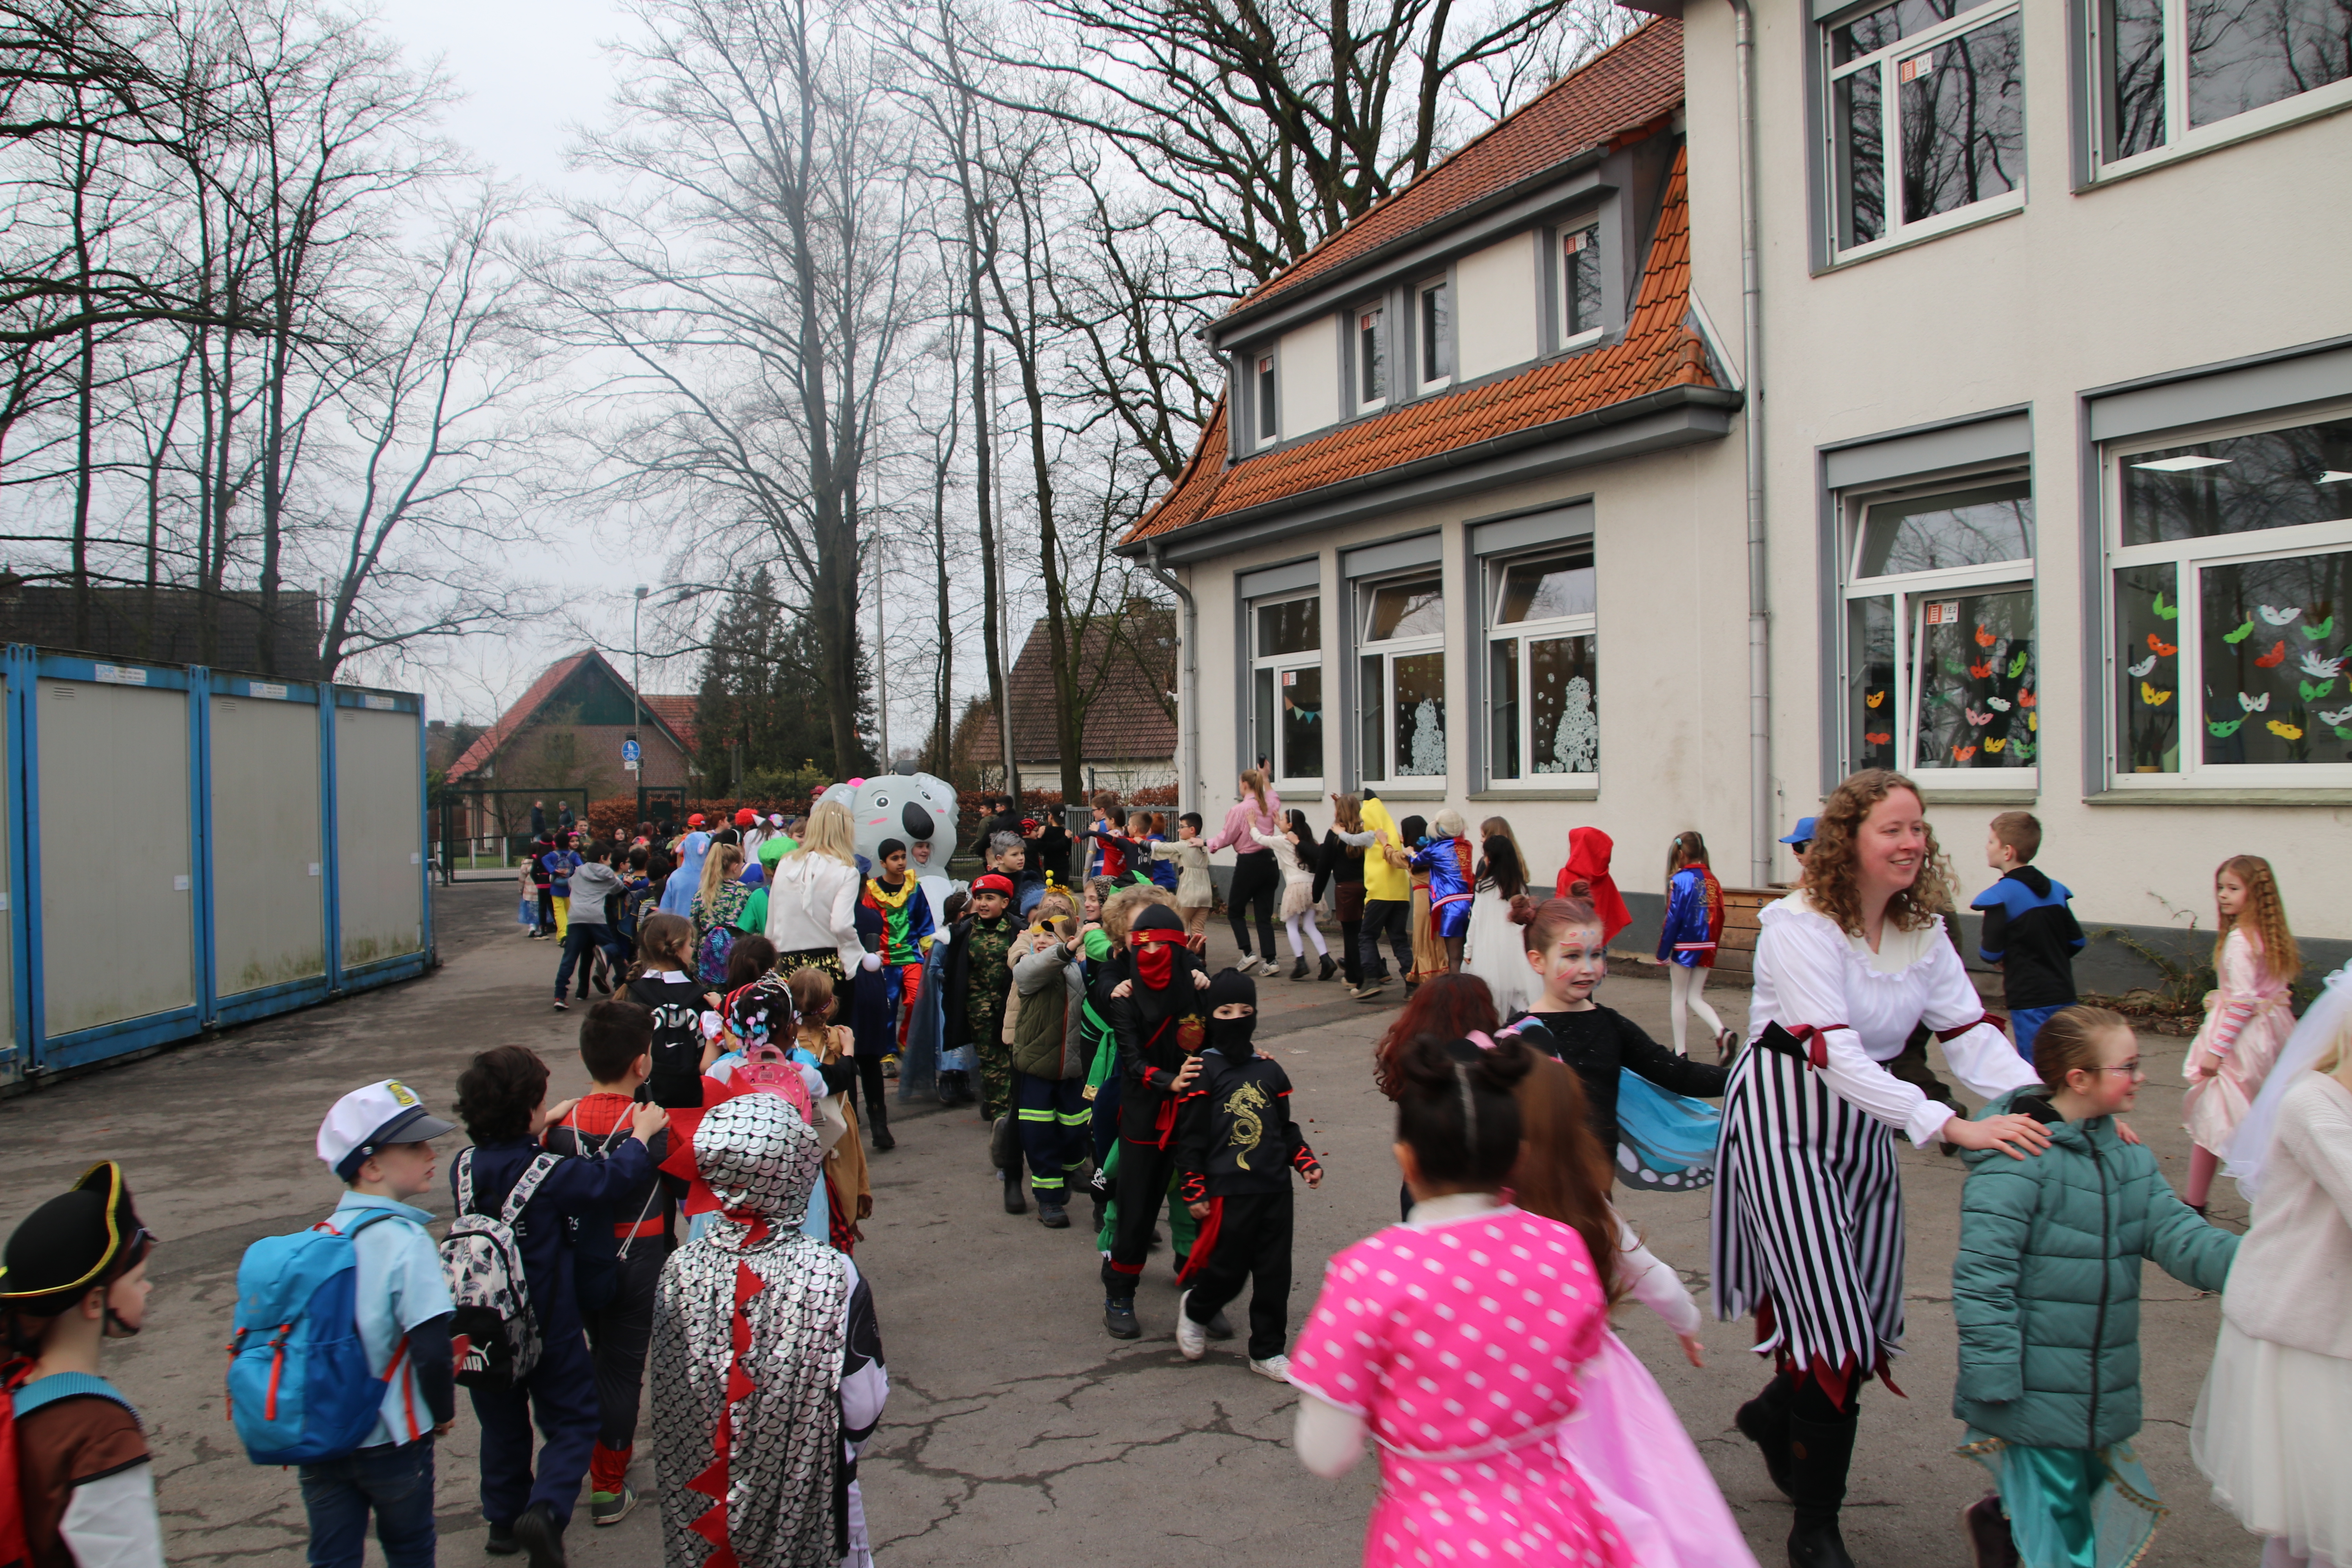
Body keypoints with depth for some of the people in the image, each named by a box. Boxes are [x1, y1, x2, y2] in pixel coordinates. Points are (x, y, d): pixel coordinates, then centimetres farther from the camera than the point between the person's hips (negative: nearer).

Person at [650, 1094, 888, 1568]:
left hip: (698, 1501, 3)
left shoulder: (680, 1269, -15)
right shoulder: (832, 1275, -24)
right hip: (807, 1503, -3)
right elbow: (863, 1411, -17)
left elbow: (668, 1400, -3)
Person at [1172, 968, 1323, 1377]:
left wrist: (1307, 1162, 6)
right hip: (1227, 1192, -4)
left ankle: (1268, 1351, 22)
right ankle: (1194, 1309, 35)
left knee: (1275, 1274, 7)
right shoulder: (1204, 1071, -5)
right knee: (1229, 1271, 3)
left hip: (1275, 1189, 5)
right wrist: (1194, 1191, -8)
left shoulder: (1270, 1071, 9)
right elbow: (1189, 1136, -6)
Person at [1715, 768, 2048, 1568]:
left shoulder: (1922, 930, 2)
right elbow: (1836, 1057, -30)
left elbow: (1970, 1034, -4)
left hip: (1865, 1127, 7)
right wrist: (1956, 1128, -38)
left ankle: (1773, 1414, 45)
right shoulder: (1801, 927, -21)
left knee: (1869, 1318, 13)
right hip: (1785, 1123, -7)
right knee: (1836, 1326, -9)